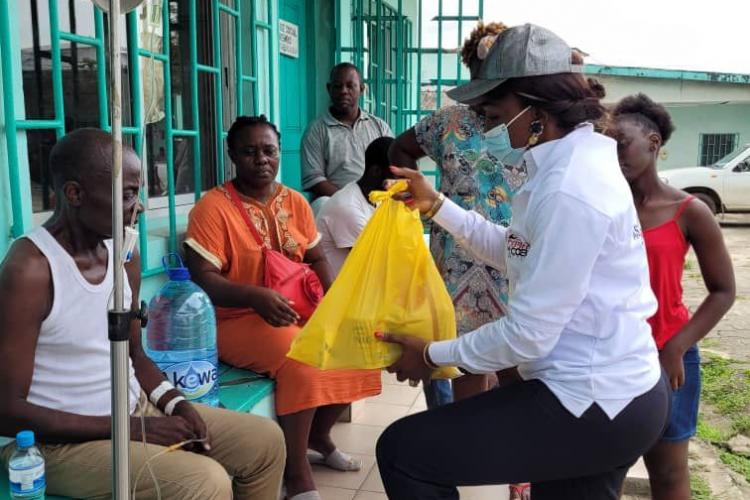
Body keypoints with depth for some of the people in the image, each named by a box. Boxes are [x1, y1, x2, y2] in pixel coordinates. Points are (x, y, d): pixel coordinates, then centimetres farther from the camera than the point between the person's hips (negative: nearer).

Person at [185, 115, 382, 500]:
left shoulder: (295, 202, 8)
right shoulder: (213, 207, -12)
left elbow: (316, 258, 13)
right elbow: (203, 279, -17)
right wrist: (256, 297, -31)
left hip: (298, 311, 7)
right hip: (237, 319, -7)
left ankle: (318, 435, 15)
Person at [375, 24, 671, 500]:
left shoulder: (569, 187, -25)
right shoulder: (580, 161, 8)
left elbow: (527, 334, -24)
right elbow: (517, 252, 18)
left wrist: (433, 355, -9)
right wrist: (436, 205, 14)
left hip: (594, 404, -10)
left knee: (401, 450, -7)